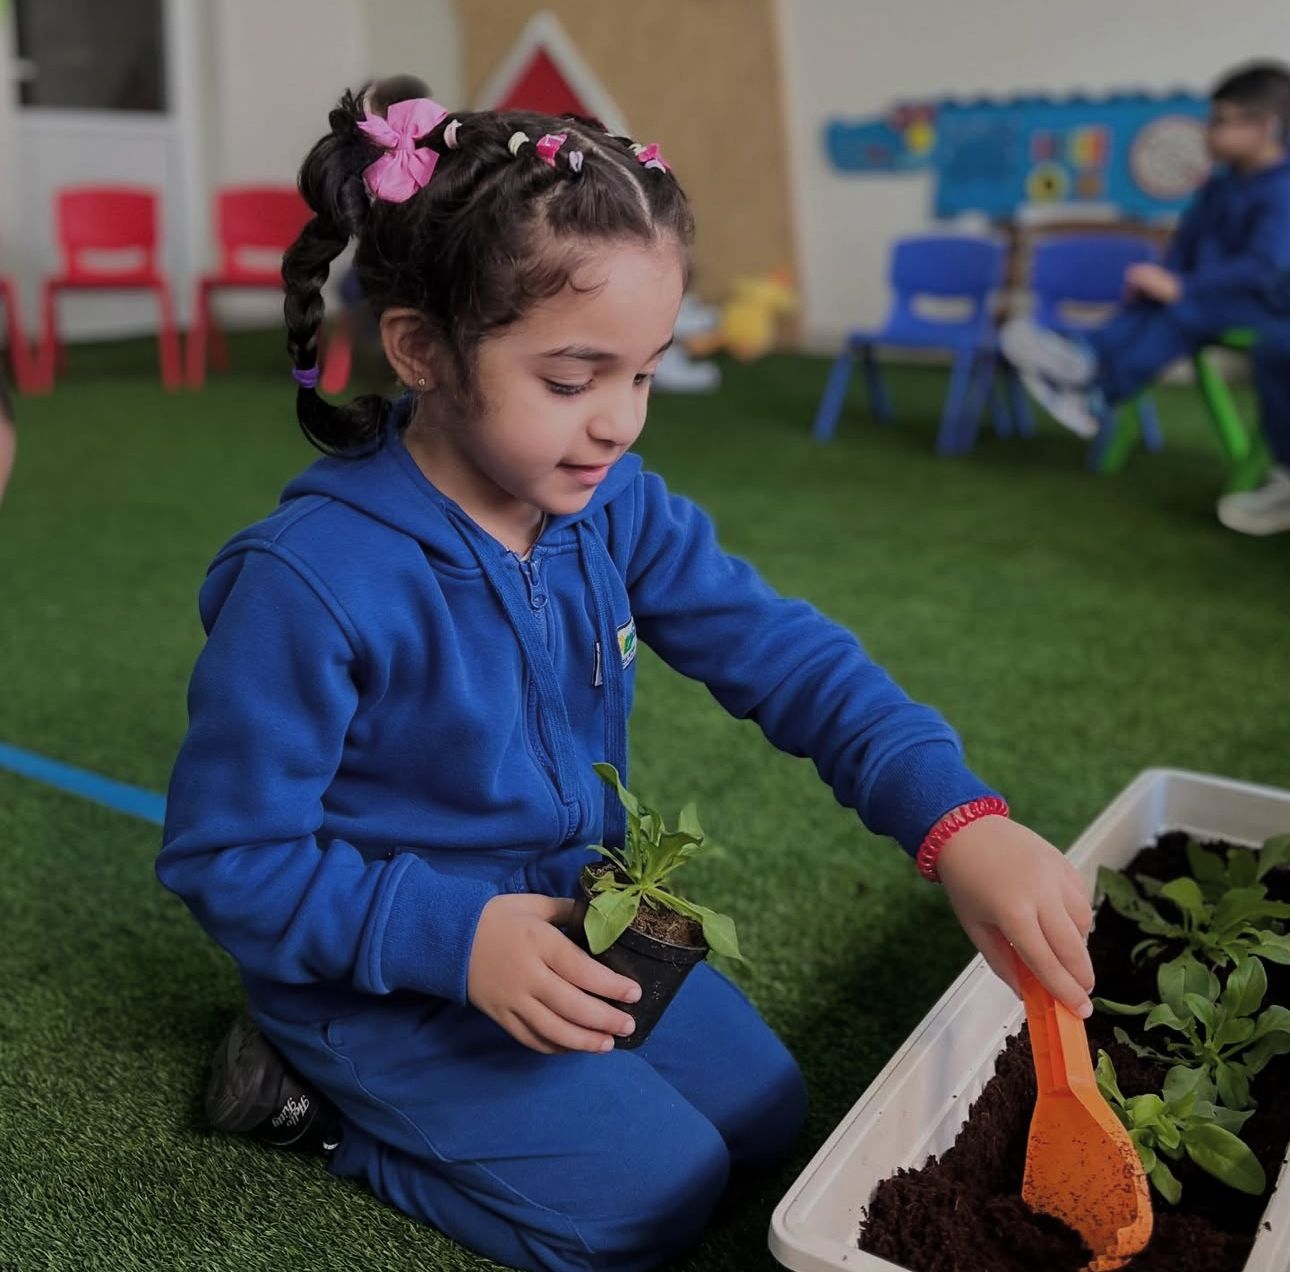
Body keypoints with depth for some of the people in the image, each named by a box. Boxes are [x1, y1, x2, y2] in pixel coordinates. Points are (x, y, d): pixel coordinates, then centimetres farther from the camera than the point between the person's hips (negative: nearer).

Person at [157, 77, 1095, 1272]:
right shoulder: (308, 584, -29)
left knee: (764, 1116, 13)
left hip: (577, 921, 7)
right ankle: (316, 1097, 7)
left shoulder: (615, 509, -10)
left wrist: (956, 816, -26)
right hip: (384, 969, -6)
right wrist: (453, 939, -32)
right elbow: (226, 855, -21)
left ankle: (384, 1084, 21)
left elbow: (784, 655, -12)